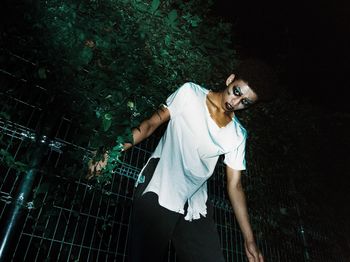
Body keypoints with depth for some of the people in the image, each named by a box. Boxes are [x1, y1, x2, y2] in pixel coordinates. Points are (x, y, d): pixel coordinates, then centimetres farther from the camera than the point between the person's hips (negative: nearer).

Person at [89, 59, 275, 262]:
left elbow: (235, 186, 4)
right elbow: (151, 124, -1)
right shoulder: (190, 93, -2)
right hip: (156, 192, -3)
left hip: (195, 203, 3)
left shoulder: (237, 136, 4)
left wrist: (249, 239, 0)